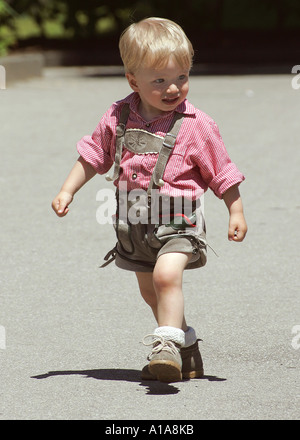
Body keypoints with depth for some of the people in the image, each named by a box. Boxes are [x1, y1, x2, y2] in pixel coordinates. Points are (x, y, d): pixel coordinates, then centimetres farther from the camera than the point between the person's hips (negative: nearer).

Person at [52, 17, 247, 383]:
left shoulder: (196, 126, -11)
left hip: (177, 220, -5)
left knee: (166, 274, -29)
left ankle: (168, 344, -24)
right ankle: (187, 350, 33)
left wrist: (236, 212, -2)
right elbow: (93, 156, 11)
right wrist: (67, 190, 7)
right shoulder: (118, 118, -2)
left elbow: (221, 173, -3)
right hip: (134, 225, 5)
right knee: (150, 291, 16)